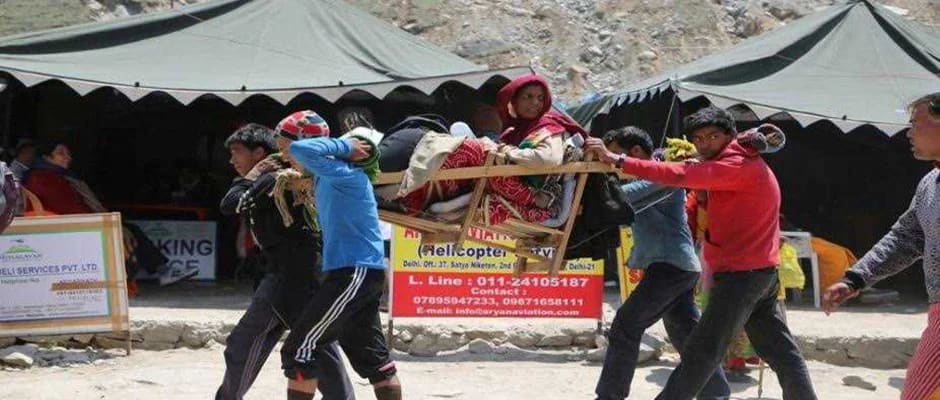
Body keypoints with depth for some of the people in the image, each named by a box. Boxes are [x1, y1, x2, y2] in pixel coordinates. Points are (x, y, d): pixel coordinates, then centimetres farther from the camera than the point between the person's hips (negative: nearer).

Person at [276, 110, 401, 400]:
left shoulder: (346, 173, -16)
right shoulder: (328, 177, 13)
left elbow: (301, 150, -31)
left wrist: (343, 146, -17)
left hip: (355, 273, -10)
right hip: (361, 274, 10)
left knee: (300, 350, -8)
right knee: (371, 355, 16)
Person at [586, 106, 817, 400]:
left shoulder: (740, 166, -16)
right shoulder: (744, 167, 18)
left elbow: (679, 176, -26)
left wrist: (617, 161, -28)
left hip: (741, 273, -10)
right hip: (760, 272, 10)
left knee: (701, 351, -8)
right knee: (780, 350, 13)